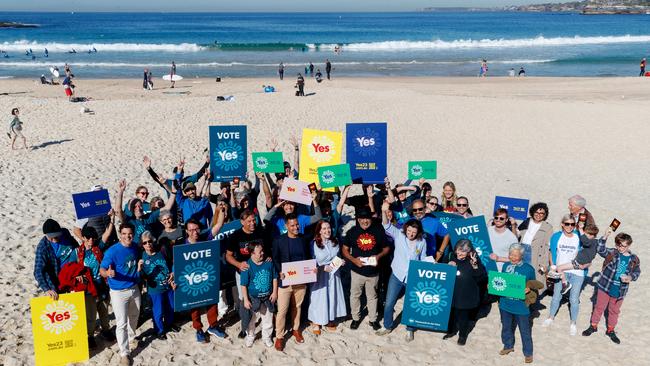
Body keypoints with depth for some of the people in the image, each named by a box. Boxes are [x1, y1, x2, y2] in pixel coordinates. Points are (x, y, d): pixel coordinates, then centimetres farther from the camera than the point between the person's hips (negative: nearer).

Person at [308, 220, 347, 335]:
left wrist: (341, 262, -4)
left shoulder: (335, 242, 0)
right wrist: (323, 267, -22)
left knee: (332, 296, 14)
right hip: (320, 275, -5)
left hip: (334, 274, 5)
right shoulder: (314, 244, -15)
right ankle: (316, 322, 20)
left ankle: (330, 320, 32)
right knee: (319, 298, 4)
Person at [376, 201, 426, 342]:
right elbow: (387, 226, -22)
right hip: (397, 276, 1)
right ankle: (387, 327, 30)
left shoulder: (422, 242, -6)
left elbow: (422, 261, 4)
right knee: (389, 303, 8)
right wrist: (384, 212, -40)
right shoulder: (399, 235, -8)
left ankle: (409, 330, 32)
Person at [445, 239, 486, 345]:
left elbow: (483, 277, -20)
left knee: (463, 315, 11)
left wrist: (475, 266, -33)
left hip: (466, 295, -4)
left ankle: (462, 335, 34)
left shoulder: (473, 260, -16)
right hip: (452, 292, 4)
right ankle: (452, 330, 42)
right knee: (452, 312, 17)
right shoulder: (453, 257, -4)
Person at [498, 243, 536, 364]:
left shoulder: (529, 269, -13)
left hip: (521, 305, -4)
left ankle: (528, 353, 27)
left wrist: (529, 289, -24)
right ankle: (508, 346, 44)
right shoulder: (506, 266, -1)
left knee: (525, 330, 9)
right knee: (506, 327, 22)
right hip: (505, 303, 4)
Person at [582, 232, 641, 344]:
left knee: (614, 311, 16)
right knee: (599, 307, 12)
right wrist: (605, 237, -38)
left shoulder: (634, 259, -2)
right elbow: (600, 249, -25)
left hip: (619, 291, 2)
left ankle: (610, 330, 34)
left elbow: (637, 272, 7)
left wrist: (630, 277, -15)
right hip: (605, 287, -2)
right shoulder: (612, 253, -9)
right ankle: (593, 326, 30)